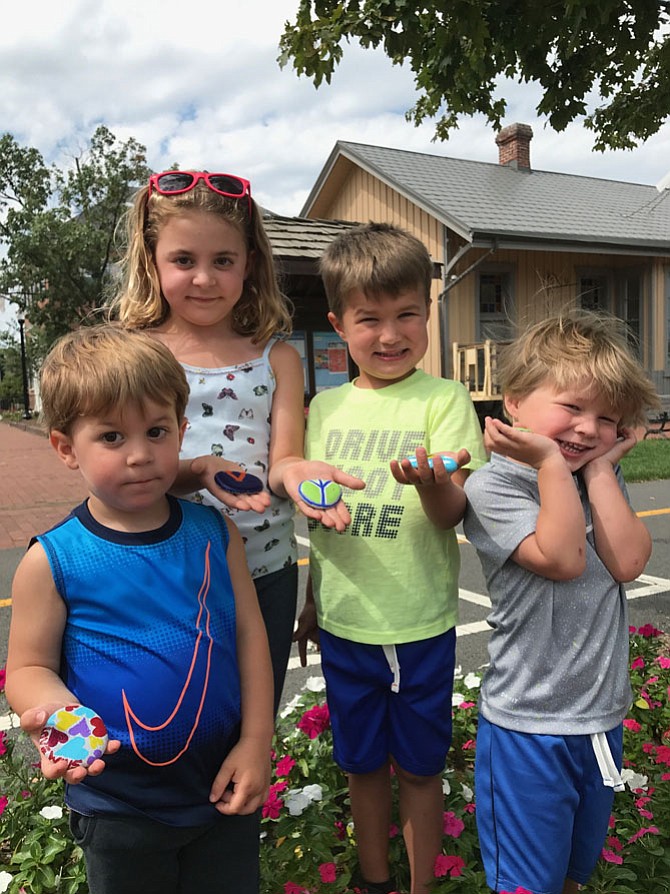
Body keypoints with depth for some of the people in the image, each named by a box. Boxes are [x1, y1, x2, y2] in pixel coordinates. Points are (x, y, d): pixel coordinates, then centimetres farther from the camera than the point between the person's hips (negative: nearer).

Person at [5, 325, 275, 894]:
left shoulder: (215, 533, -8)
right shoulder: (52, 562, -15)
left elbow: (250, 636, -3)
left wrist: (256, 742, -5)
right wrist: (59, 715, -29)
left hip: (223, 787, 2)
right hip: (118, 808, -2)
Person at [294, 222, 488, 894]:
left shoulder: (444, 400, -9)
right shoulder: (325, 406, 2)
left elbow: (453, 515, -15)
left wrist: (431, 486, -37)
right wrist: (311, 600, 15)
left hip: (420, 623, -3)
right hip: (342, 618, 4)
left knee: (418, 764, 15)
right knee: (362, 762, 20)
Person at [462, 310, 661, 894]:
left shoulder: (602, 480, 4)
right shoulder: (493, 486, -15)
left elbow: (628, 562, -10)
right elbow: (562, 559, -25)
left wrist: (600, 469, -10)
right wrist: (552, 462, -23)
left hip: (603, 717, 6)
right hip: (526, 729, -6)